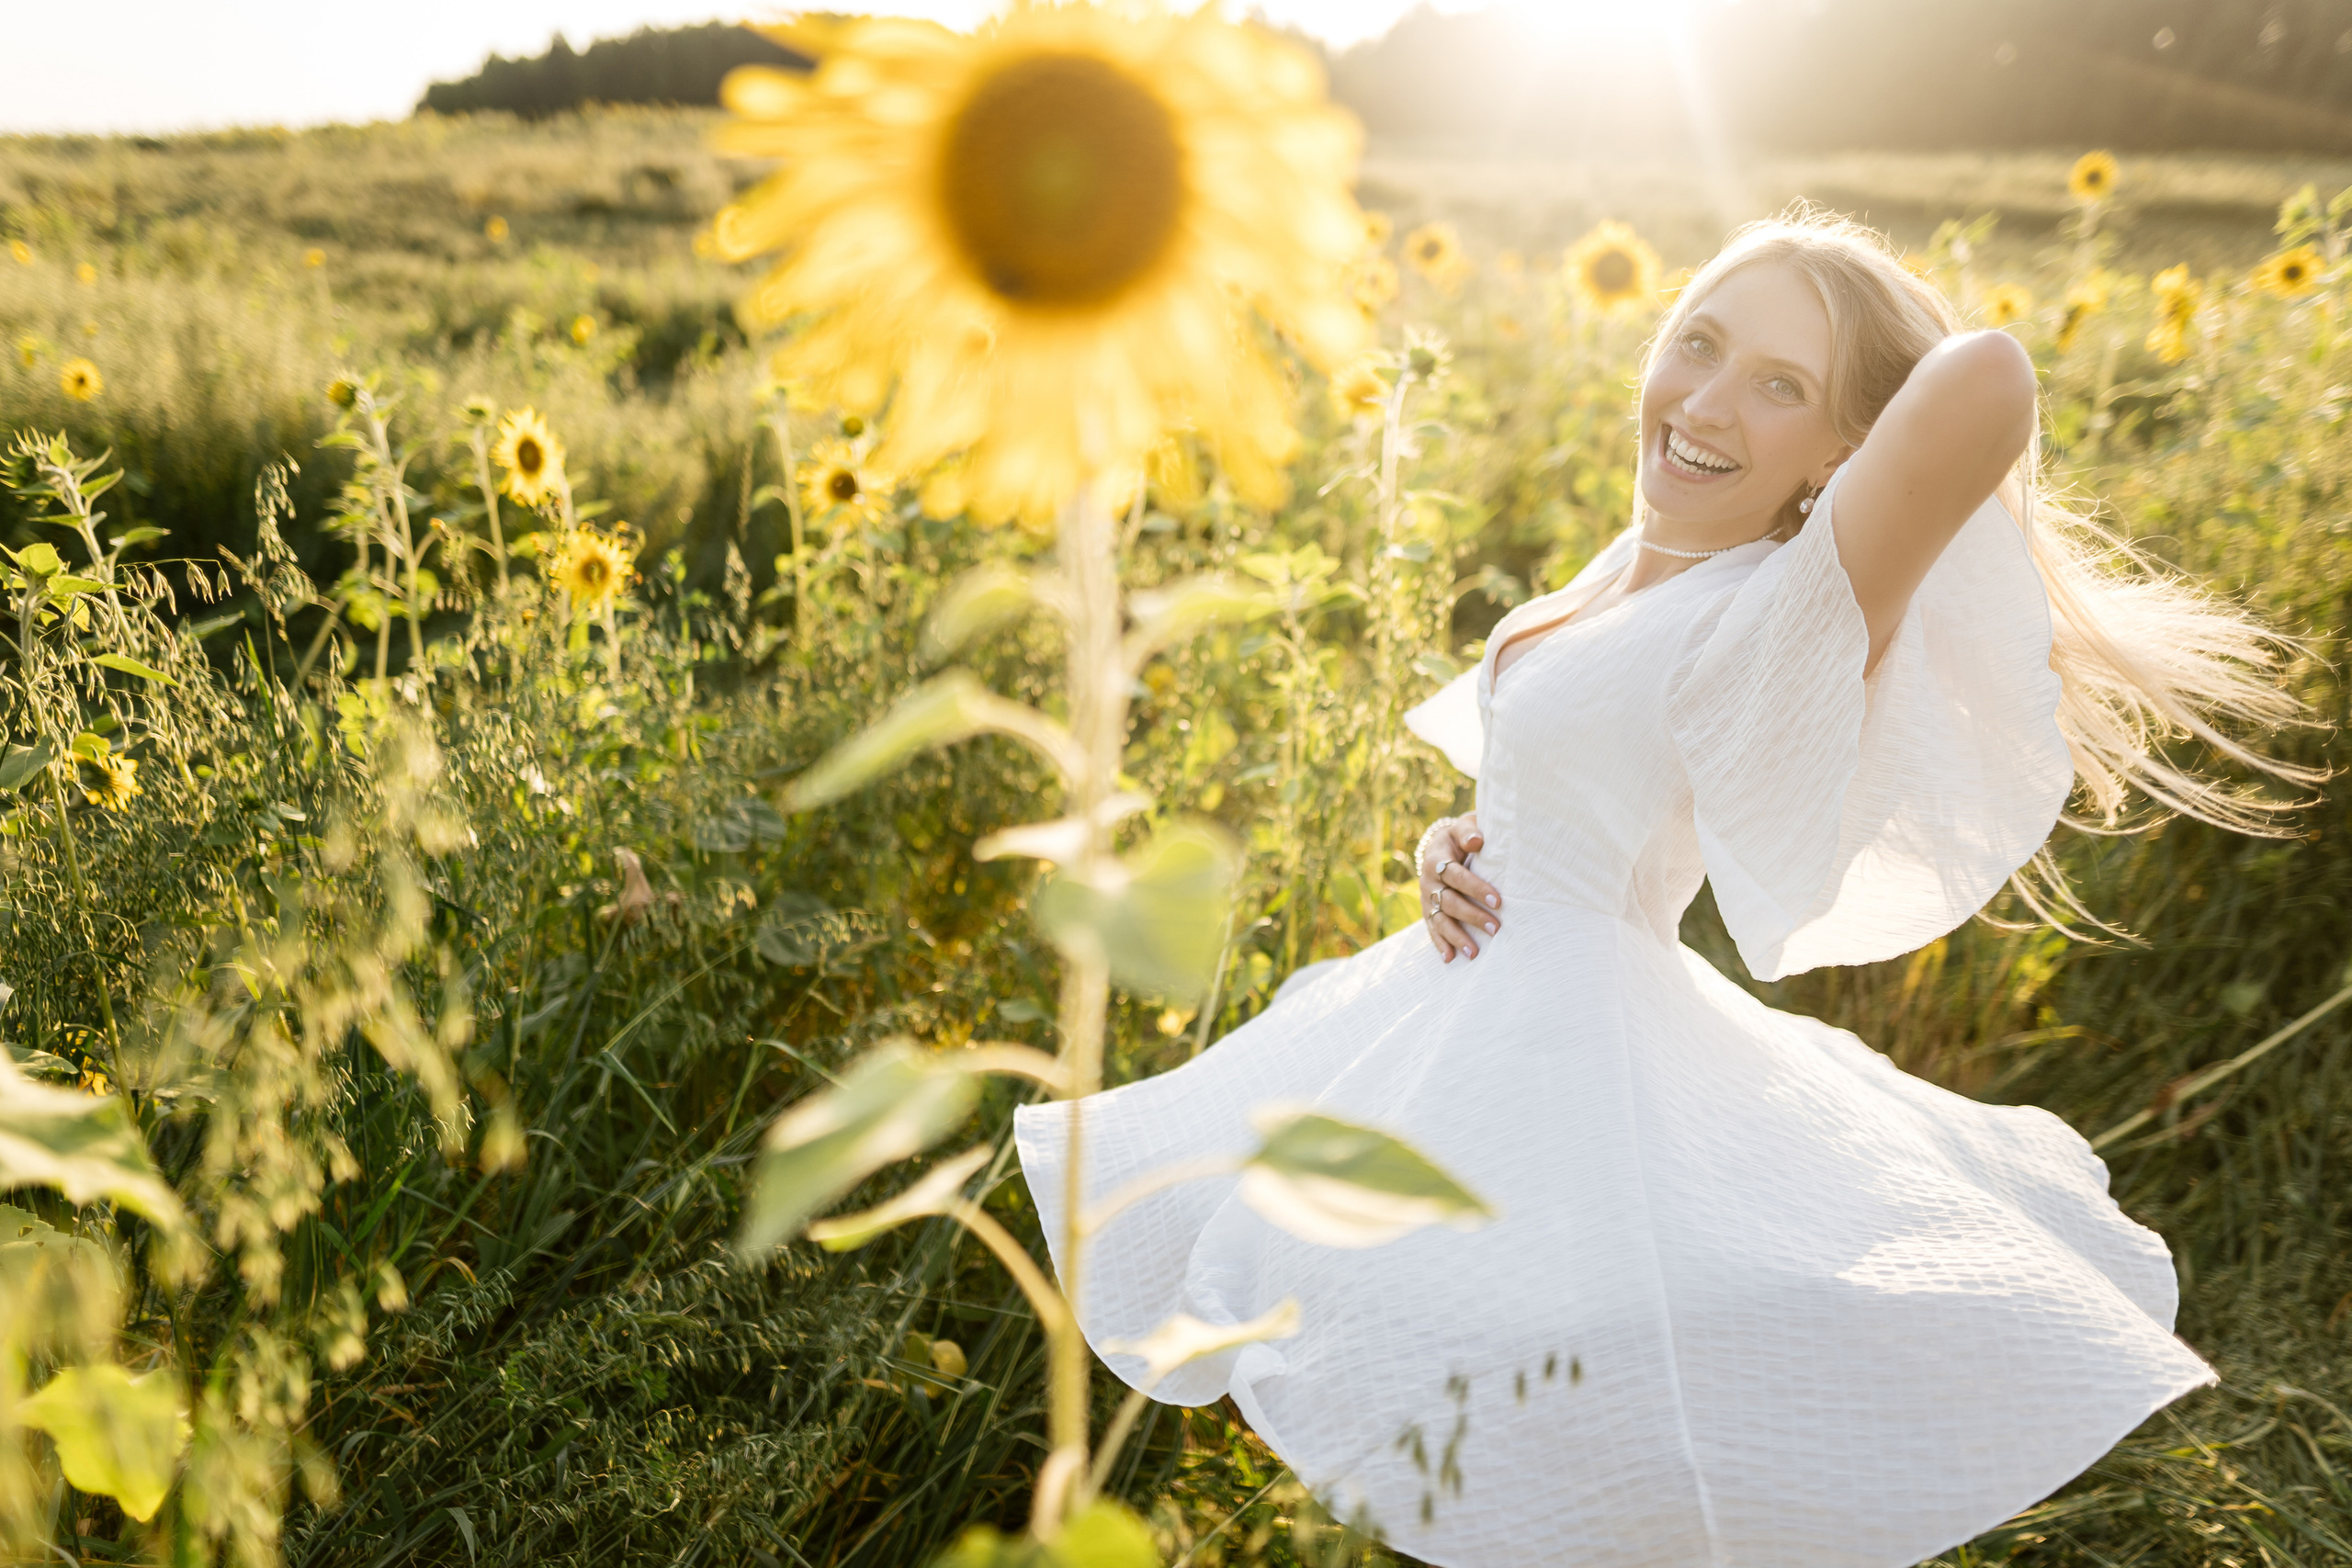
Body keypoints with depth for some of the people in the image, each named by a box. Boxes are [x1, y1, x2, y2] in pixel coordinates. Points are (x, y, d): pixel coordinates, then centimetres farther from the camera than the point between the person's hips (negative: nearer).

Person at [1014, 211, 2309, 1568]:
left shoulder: (1790, 623, -21)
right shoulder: (1641, 569, 6)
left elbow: (1991, 377, -38)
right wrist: (1459, 846, -2)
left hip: (1567, 1053, -9)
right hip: (1461, 1021, 9)